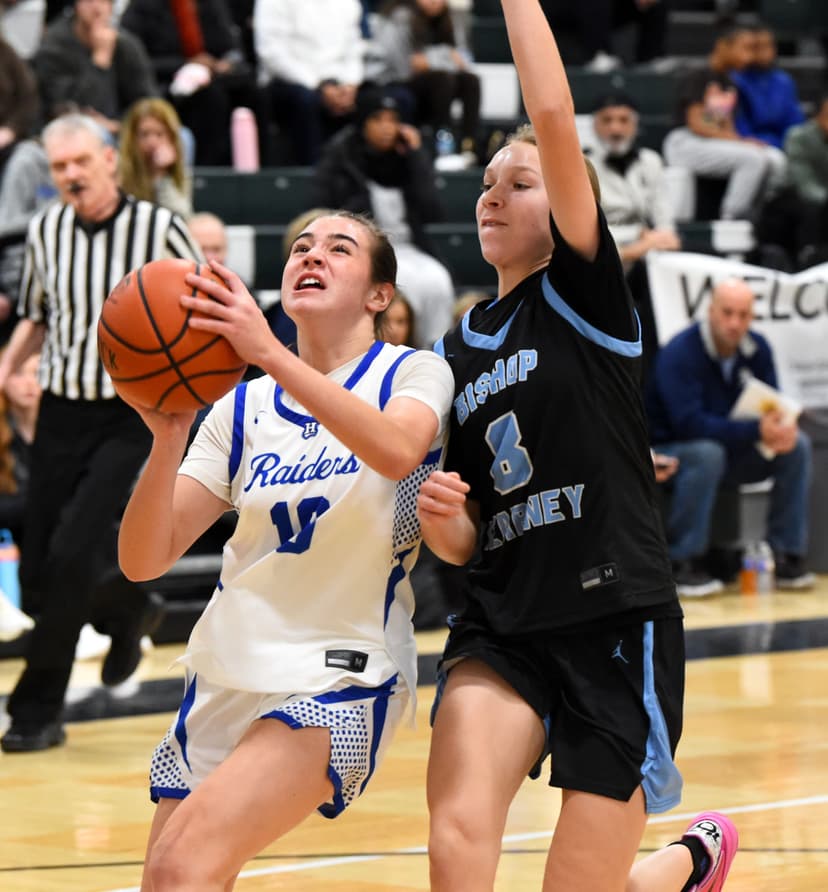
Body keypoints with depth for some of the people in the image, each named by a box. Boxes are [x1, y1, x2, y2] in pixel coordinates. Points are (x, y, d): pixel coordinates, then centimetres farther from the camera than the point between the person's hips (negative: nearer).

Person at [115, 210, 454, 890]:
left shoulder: (414, 374, 0)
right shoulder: (244, 407, 9)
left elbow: (396, 450, -26)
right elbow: (144, 560, 1)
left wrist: (270, 353, -35)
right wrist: (167, 438, -18)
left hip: (341, 678, -5)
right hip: (226, 675, 5)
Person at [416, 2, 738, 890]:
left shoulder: (582, 293, -2)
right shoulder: (458, 349, 13)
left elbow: (555, 116, -17)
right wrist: (438, 516, -6)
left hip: (616, 625, -4)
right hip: (502, 627, 4)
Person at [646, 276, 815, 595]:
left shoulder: (756, 348, -2)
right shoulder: (679, 354, -22)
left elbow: (773, 407, 1)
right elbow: (689, 423, -31)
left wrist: (781, 428, -26)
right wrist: (756, 431, -38)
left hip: (733, 451, 6)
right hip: (671, 454, -6)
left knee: (797, 445, -13)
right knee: (707, 454, -39)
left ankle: (788, 555, -9)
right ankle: (684, 562, -29)